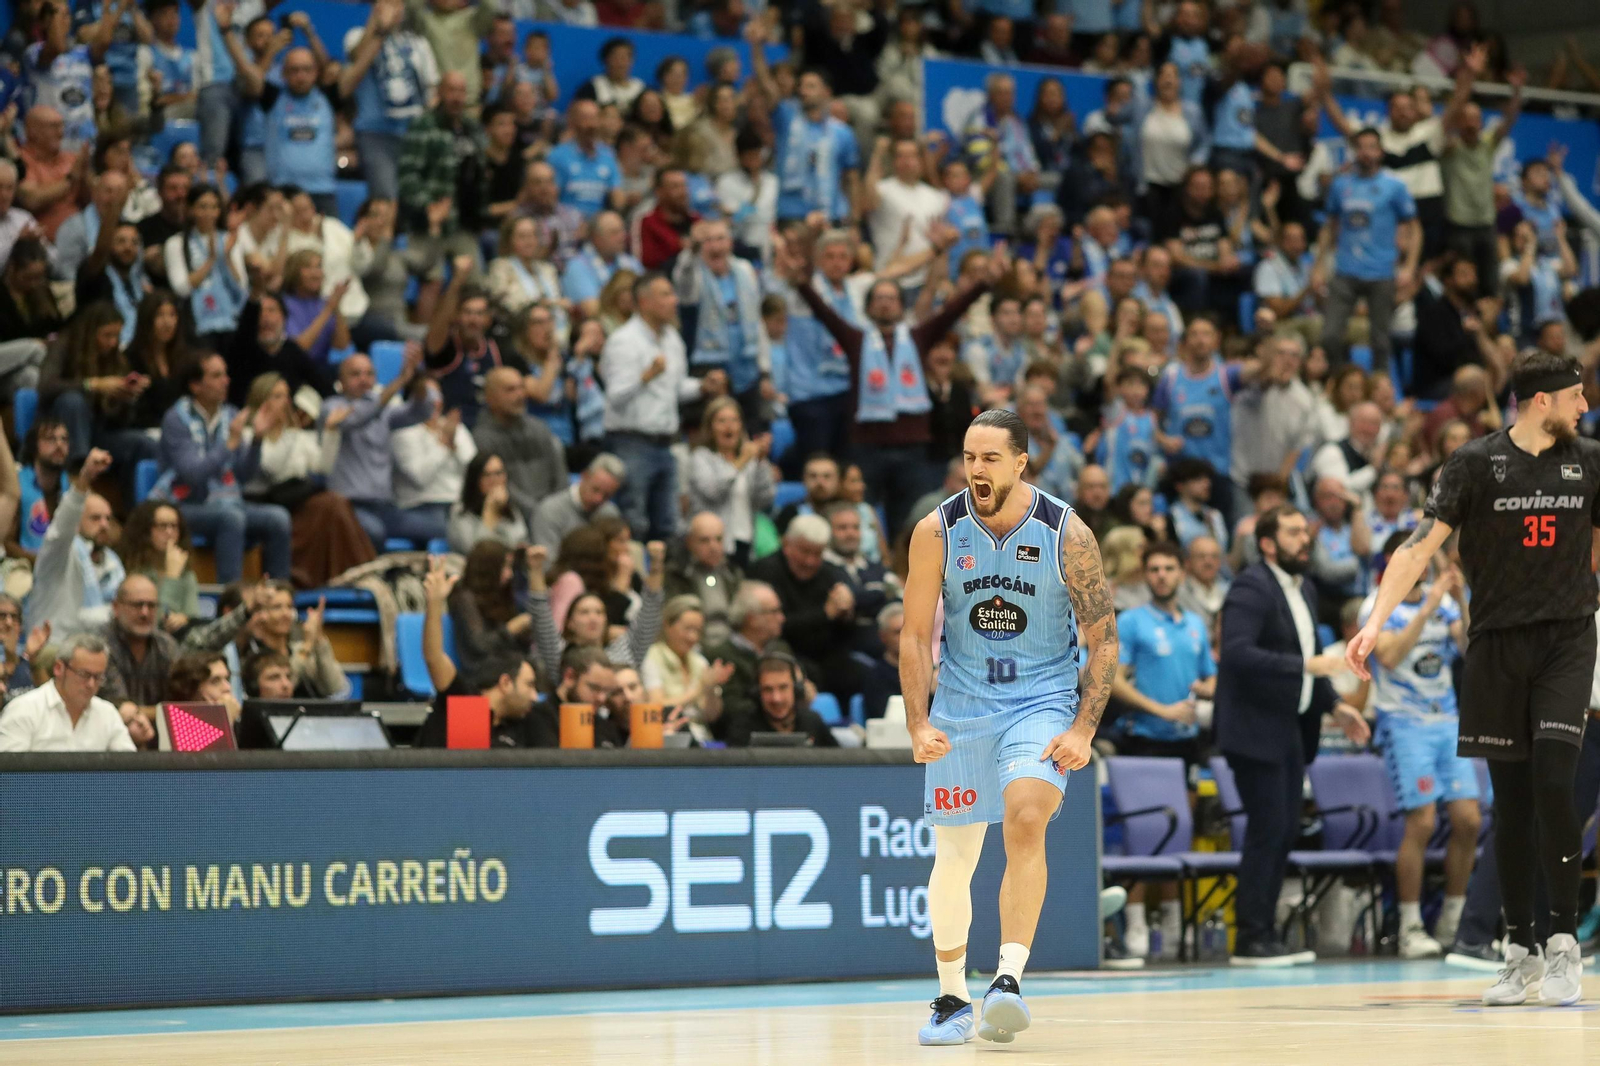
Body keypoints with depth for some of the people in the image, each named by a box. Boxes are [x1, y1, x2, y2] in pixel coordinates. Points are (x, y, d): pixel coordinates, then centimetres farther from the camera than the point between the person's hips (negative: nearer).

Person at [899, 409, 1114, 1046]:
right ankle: (952, 1000, 22)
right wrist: (918, 724, -11)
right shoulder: (938, 531, -8)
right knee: (952, 857, 5)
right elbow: (915, 635, -1)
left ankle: (1009, 980, -29)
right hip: (960, 703, 2)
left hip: (1042, 700, -2)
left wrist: (1083, 730, -15)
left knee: (1024, 819, -27)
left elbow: (1104, 640, -6)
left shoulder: (1066, 533, -12)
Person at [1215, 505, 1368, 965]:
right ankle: (1250, 940, -5)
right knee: (1268, 830, -10)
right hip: (1255, 729, -9)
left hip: (1290, 728, 9)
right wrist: (1305, 666, -29)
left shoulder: (1305, 590, 15)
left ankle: (1265, 933, 15)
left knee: (1285, 831, 9)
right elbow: (1236, 652, -27)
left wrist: (1334, 705, 14)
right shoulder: (1251, 589, -14)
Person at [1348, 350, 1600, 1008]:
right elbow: (1422, 545, -8)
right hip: (1497, 644, 0)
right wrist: (1376, 622, -19)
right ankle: (1520, 949, 14)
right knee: (1511, 800, 4)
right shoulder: (1476, 462, -4)